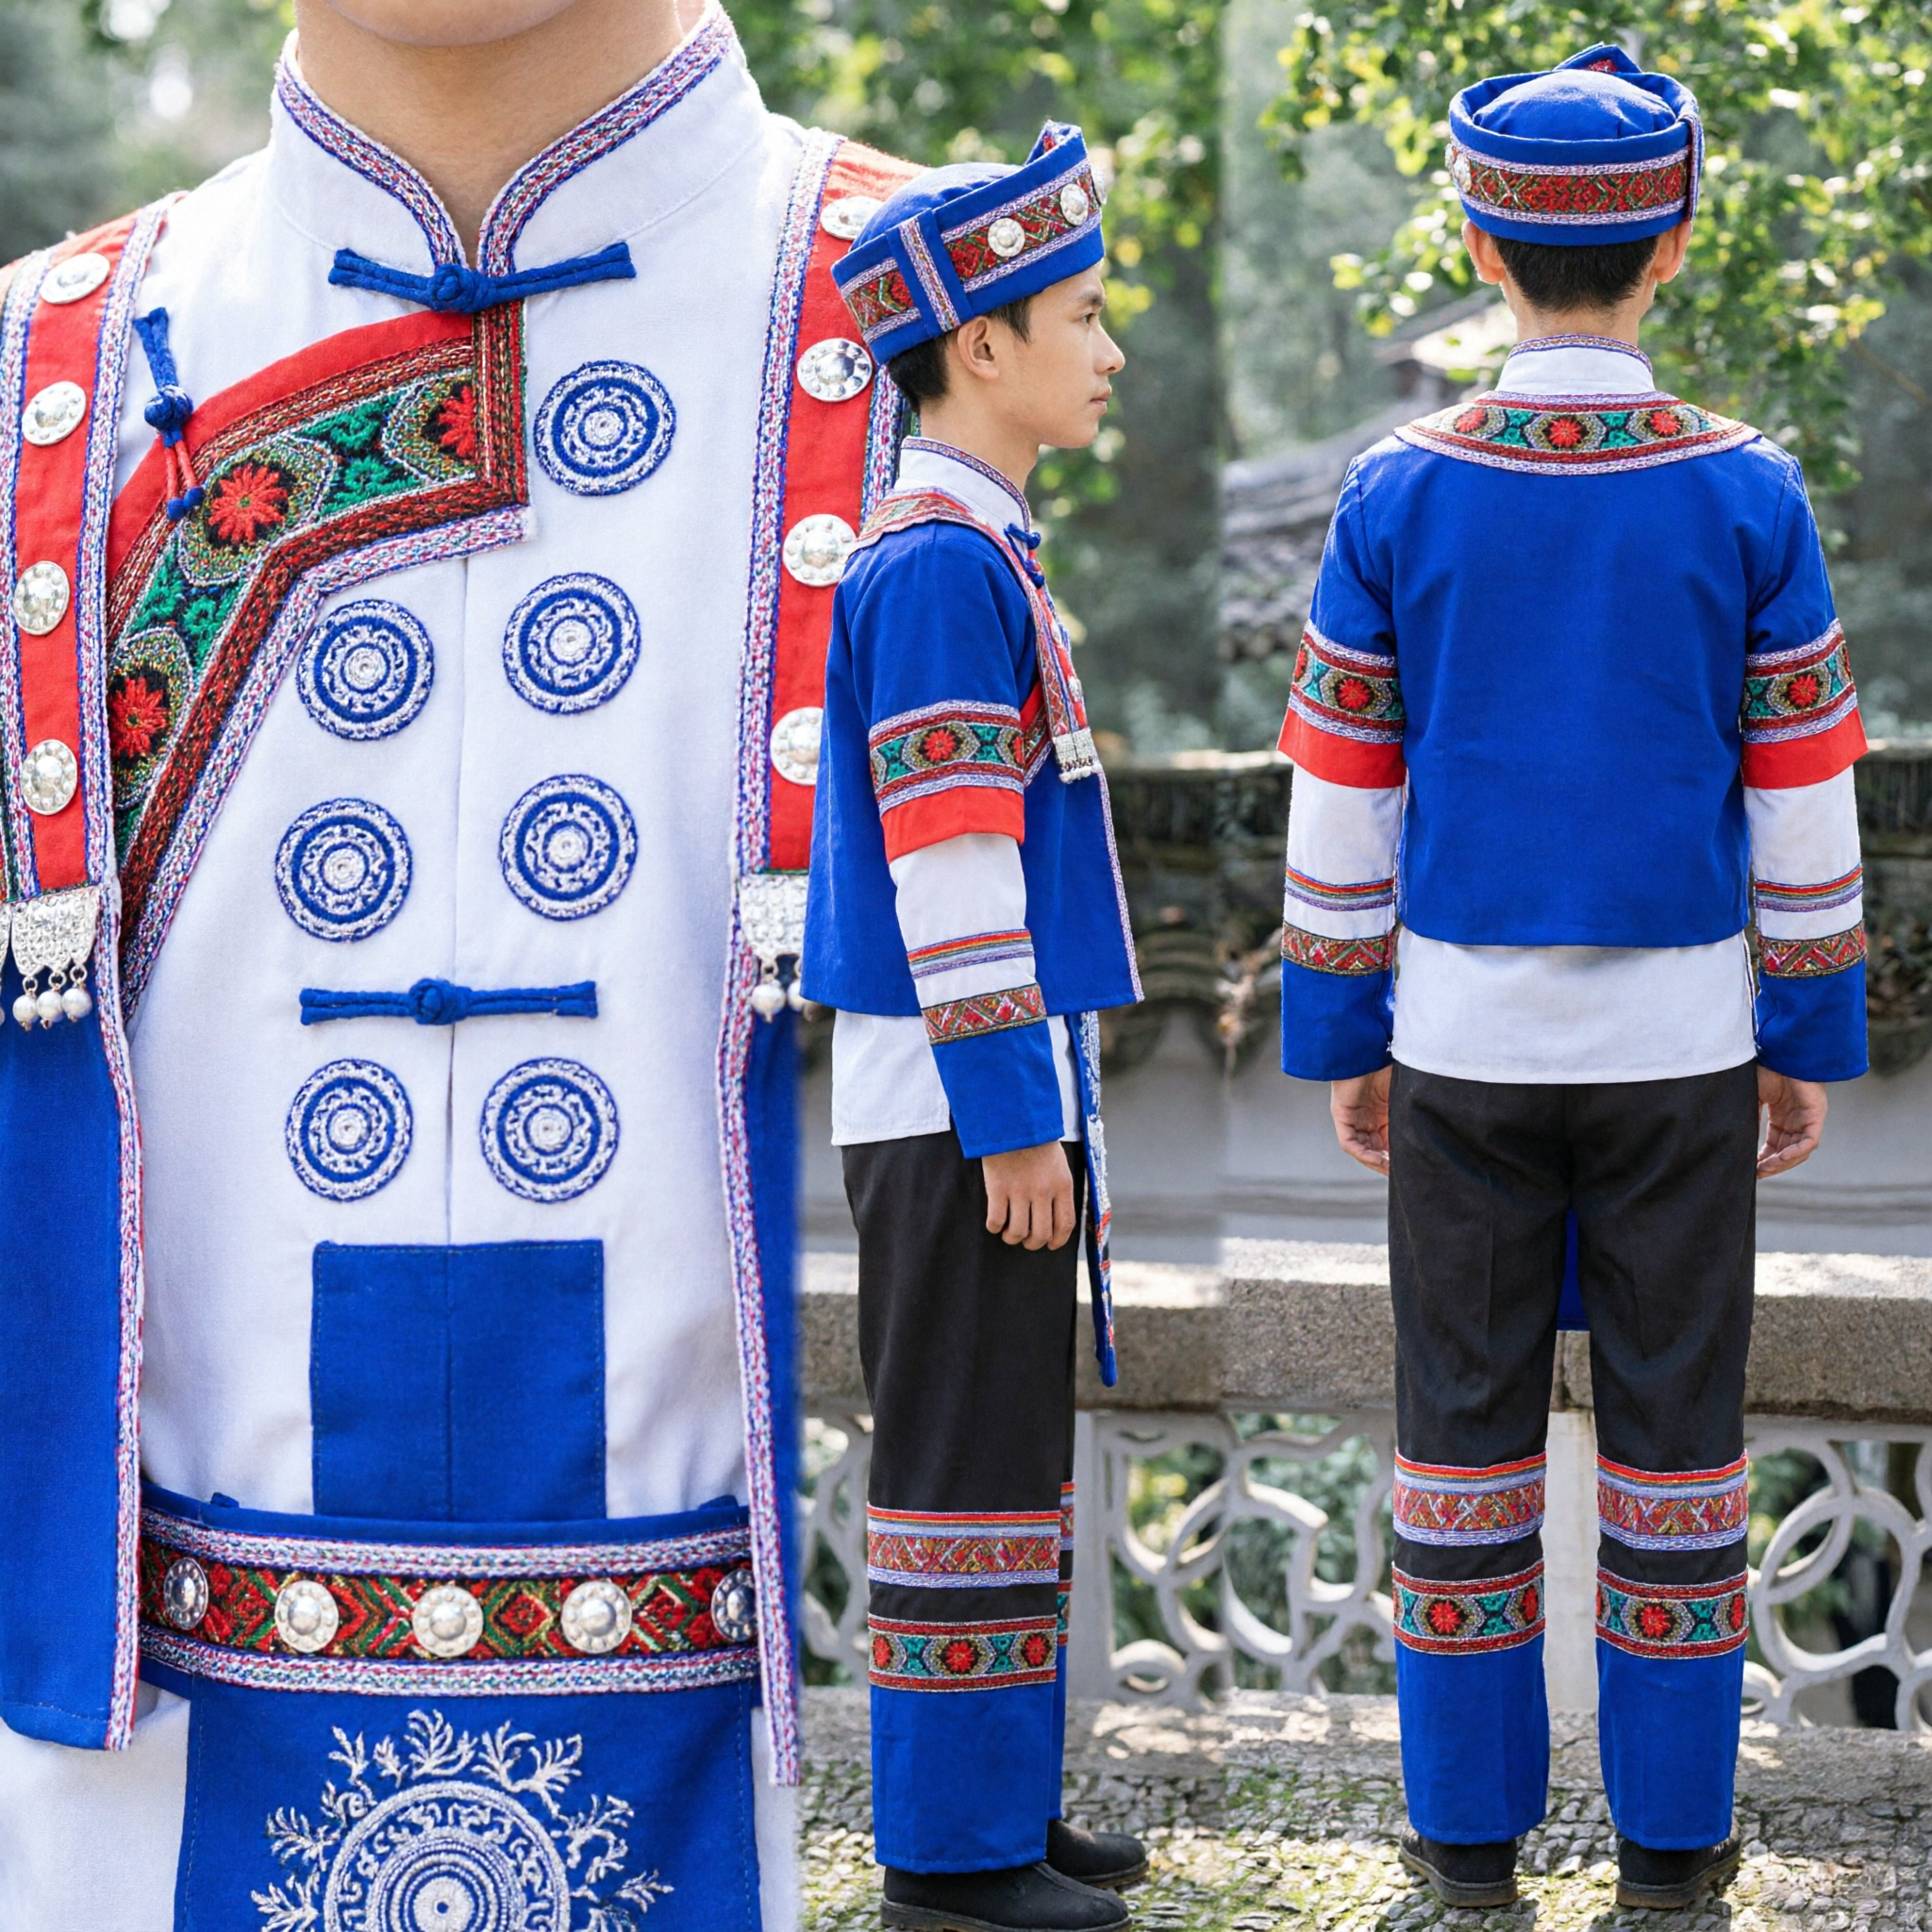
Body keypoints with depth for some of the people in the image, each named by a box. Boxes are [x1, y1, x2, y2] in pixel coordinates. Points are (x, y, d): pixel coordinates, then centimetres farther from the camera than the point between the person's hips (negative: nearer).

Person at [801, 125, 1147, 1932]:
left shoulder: (971, 550, 15)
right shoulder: (940, 563, -16)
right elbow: (943, 867, -20)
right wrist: (1011, 1119, -20)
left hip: (997, 1092, 10)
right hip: (960, 1100, -10)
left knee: (1011, 1454, 15)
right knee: (967, 1463, -3)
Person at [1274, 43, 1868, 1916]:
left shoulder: (1400, 494, -5)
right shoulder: (1744, 496, -6)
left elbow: (1339, 798, -1)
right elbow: (1804, 798, -4)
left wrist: (1339, 1035, 8)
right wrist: (1811, 1037, 6)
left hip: (1465, 1031, 1)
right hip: (1678, 1036, 0)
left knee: (1468, 1413, 9)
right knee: (1674, 1417, 8)